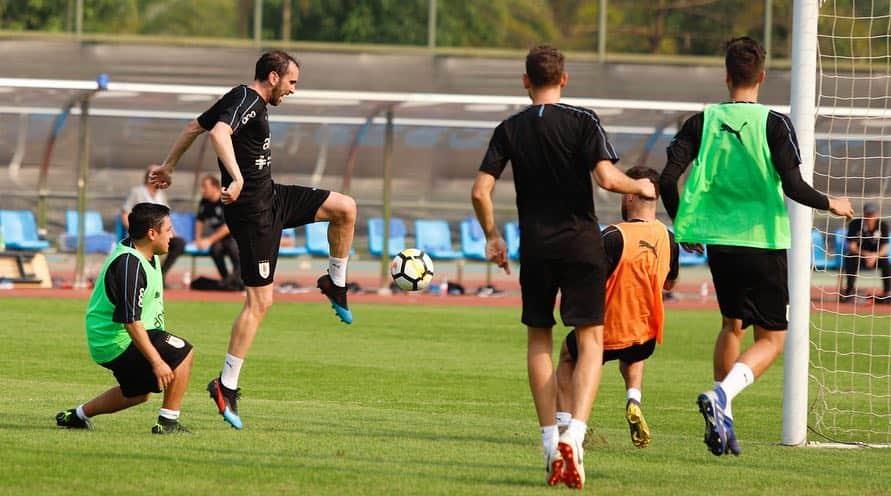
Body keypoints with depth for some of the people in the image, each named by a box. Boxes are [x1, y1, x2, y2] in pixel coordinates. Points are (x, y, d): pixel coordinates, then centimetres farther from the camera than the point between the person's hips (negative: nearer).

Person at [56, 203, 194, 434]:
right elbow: (131, 321, -30)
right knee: (183, 352, -17)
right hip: (120, 342, -11)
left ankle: (78, 415, 38)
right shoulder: (130, 265, -27)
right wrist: (156, 361, -30)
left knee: (138, 392, 28)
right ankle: (168, 422, -11)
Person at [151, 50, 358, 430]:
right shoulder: (248, 101, -18)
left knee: (345, 208, 9)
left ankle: (335, 284, 26)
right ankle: (226, 385, -5)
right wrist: (237, 177, -48)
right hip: (253, 211, -10)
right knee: (259, 300, -8)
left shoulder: (241, 99, 12)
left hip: (270, 198, 10)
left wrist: (169, 165, 33)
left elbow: (195, 126, 23)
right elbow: (219, 133, -37)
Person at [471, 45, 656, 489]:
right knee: (591, 340, 2)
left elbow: (480, 191, -1)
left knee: (539, 340, 14)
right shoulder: (582, 121, -5)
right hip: (581, 243, -2)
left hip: (535, 247, 2)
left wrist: (492, 236, 14)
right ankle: (574, 434, -17)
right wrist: (640, 187, 5)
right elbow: (607, 178, -16)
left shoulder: (510, 129, 3)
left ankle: (550, 443, 9)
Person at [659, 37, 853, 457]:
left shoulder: (703, 122, 0)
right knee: (771, 339, 4)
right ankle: (722, 395, -23)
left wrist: (683, 227, 11)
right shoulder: (773, 124, -10)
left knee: (732, 325, 24)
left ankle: (721, 420, 21)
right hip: (763, 244, -4)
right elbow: (793, 186, -15)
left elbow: (668, 178, -6)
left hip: (719, 241, 4)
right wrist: (830, 204, 4)